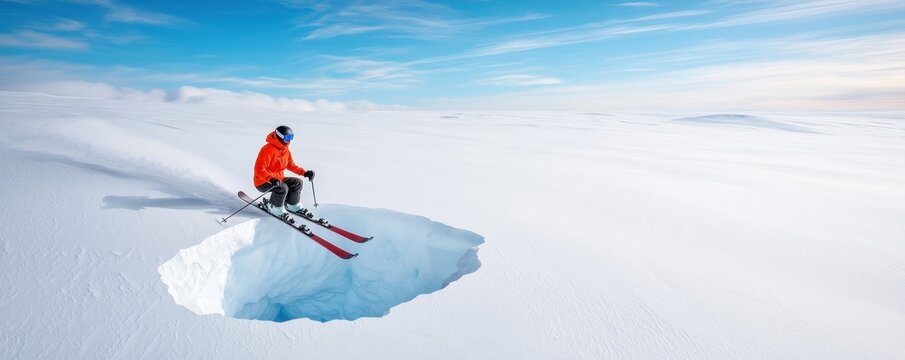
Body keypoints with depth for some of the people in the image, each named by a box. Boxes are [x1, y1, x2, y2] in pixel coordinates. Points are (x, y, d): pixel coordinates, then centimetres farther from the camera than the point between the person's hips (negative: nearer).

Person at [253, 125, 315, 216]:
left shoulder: (285, 150, 4)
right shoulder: (268, 150, -23)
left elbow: (291, 165, 16)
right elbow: (259, 170, -27)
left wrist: (304, 172, 4)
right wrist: (271, 179, -42)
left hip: (278, 179, 9)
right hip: (263, 182, -9)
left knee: (297, 182, -1)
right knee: (282, 187, -32)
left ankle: (292, 205, 17)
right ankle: (274, 207, -7)